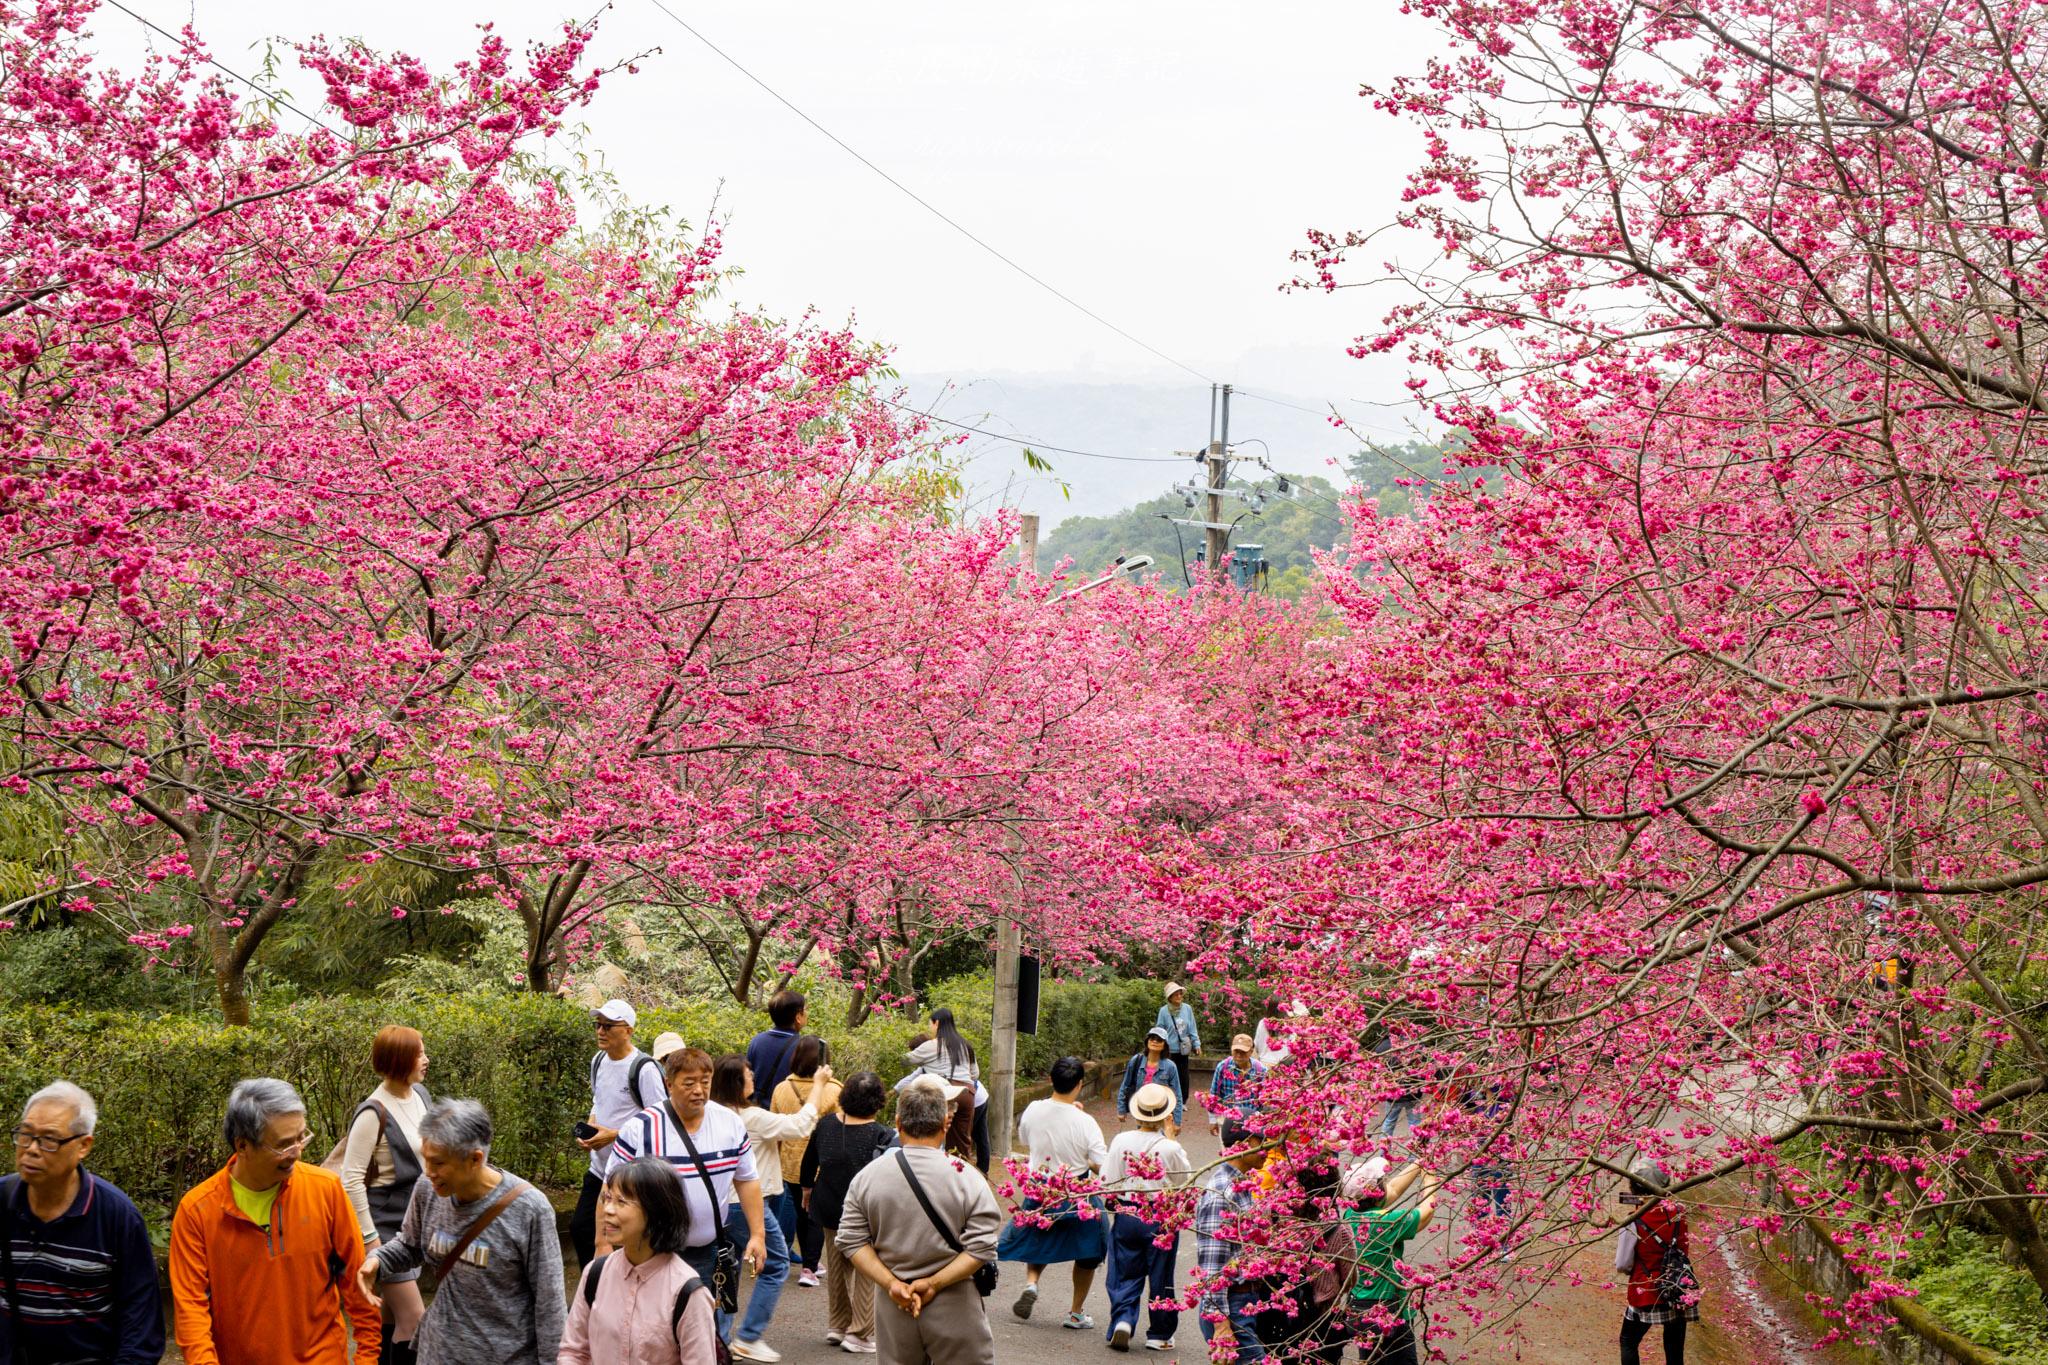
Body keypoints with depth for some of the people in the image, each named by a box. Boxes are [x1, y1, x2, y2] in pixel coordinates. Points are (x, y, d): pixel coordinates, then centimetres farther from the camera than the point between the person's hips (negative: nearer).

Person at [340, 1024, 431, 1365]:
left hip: (415, 1219, 8)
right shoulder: (374, 1113, -20)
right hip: (387, 1223, -8)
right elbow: (351, 1180, -18)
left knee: (393, 1311, 15)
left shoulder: (419, 1095, 2)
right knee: (414, 1317, -8)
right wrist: (370, 1238, -19)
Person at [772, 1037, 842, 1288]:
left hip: (792, 1165, 3)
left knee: (801, 1213, 19)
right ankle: (809, 1269, 0)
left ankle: (808, 1263, 30)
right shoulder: (834, 1091, -17)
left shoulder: (782, 1089, -5)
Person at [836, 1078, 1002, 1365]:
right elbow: (982, 1247, -15)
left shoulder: (867, 1177, -1)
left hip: (892, 1309, 3)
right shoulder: (966, 1179, -9)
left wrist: (892, 1283, -8)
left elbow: (852, 1242, -3)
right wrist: (934, 1283, -12)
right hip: (954, 1309, -3)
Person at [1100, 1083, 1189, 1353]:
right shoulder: (1171, 1148, -16)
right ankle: (1158, 1335, 19)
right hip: (1161, 1220, -2)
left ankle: (1122, 1320, -8)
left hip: (1127, 1217, 2)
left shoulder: (1121, 1142, -9)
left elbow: (1107, 1183, -4)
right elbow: (1186, 1179, 1)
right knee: (1161, 1277, 11)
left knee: (1125, 1275, 12)